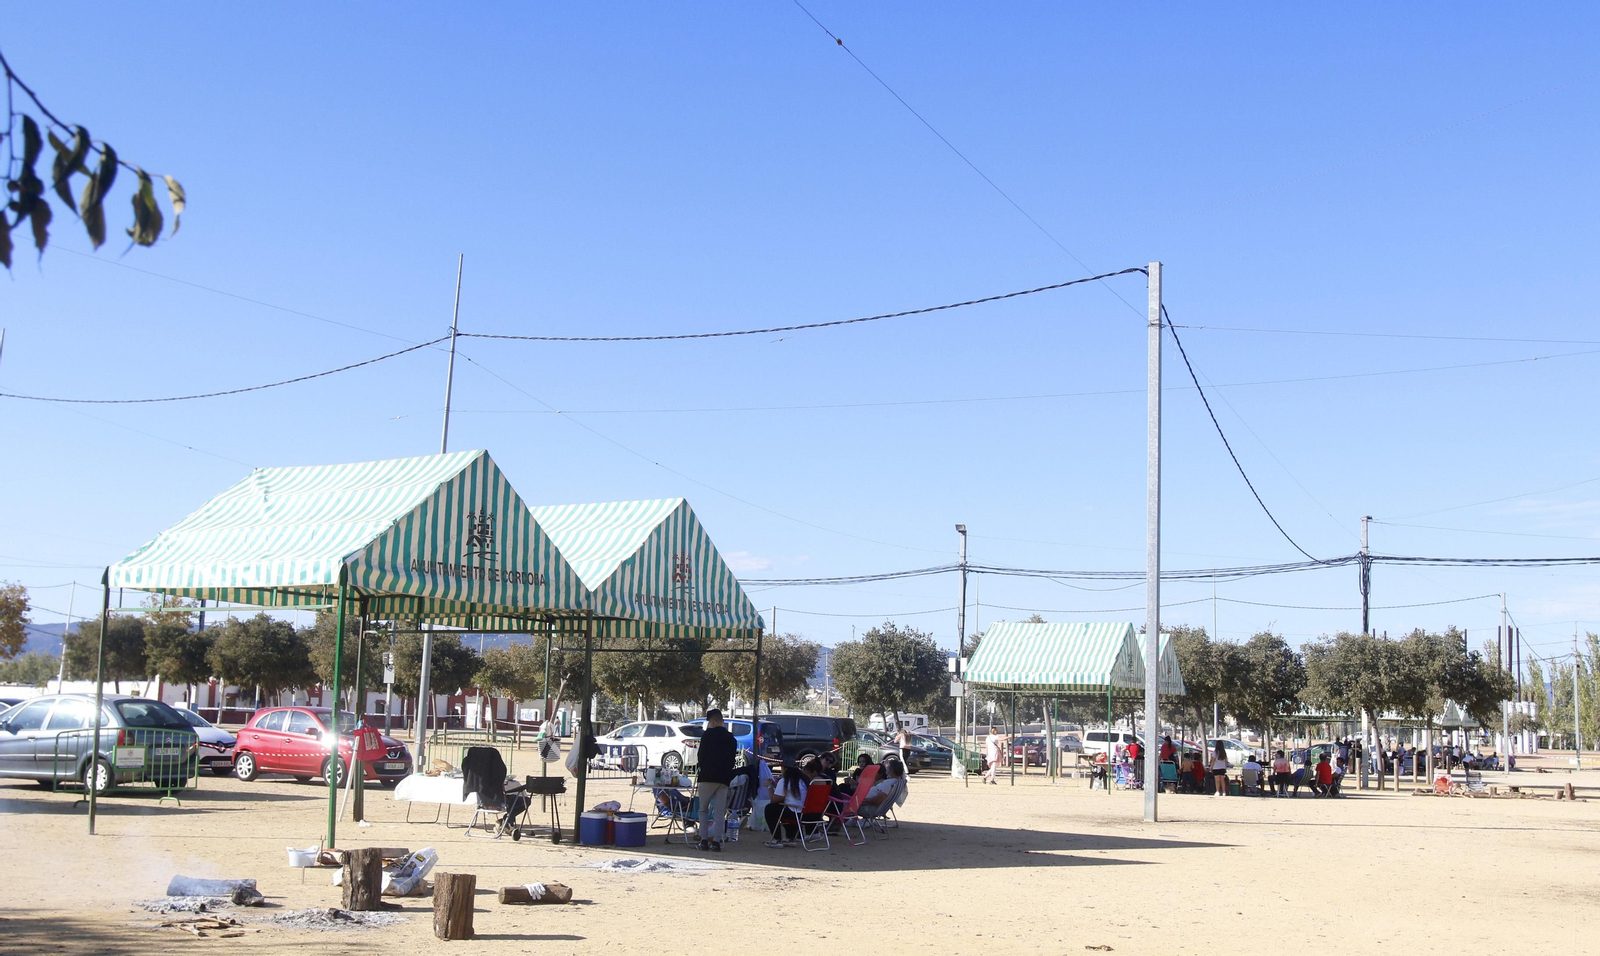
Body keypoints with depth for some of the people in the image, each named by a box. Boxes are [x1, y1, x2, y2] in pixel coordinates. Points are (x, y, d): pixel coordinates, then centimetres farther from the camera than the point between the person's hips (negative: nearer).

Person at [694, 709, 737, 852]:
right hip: (724, 779, 4)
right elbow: (732, 759, 15)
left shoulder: (708, 735, -2)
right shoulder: (731, 739, 13)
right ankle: (716, 841, -2)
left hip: (708, 777, -4)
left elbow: (702, 756, 0)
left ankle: (704, 840, -2)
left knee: (703, 810, 6)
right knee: (720, 812, 3)